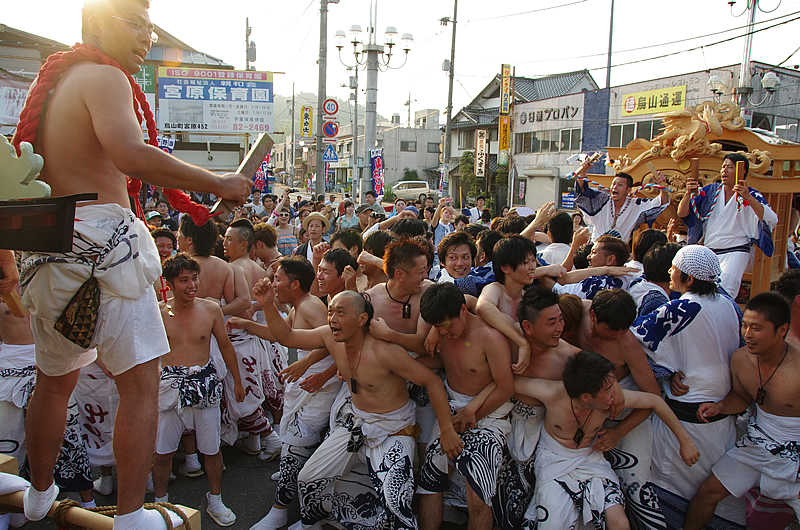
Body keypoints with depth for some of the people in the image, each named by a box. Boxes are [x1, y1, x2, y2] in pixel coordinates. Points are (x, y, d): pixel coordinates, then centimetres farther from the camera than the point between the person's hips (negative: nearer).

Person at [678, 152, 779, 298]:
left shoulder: (751, 195, -2)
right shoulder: (711, 191, 7)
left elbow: (772, 220, -19)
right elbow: (682, 213, 4)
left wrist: (747, 198, -29)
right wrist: (689, 194, -15)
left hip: (736, 252, -4)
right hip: (708, 251, 4)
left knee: (723, 292, -23)